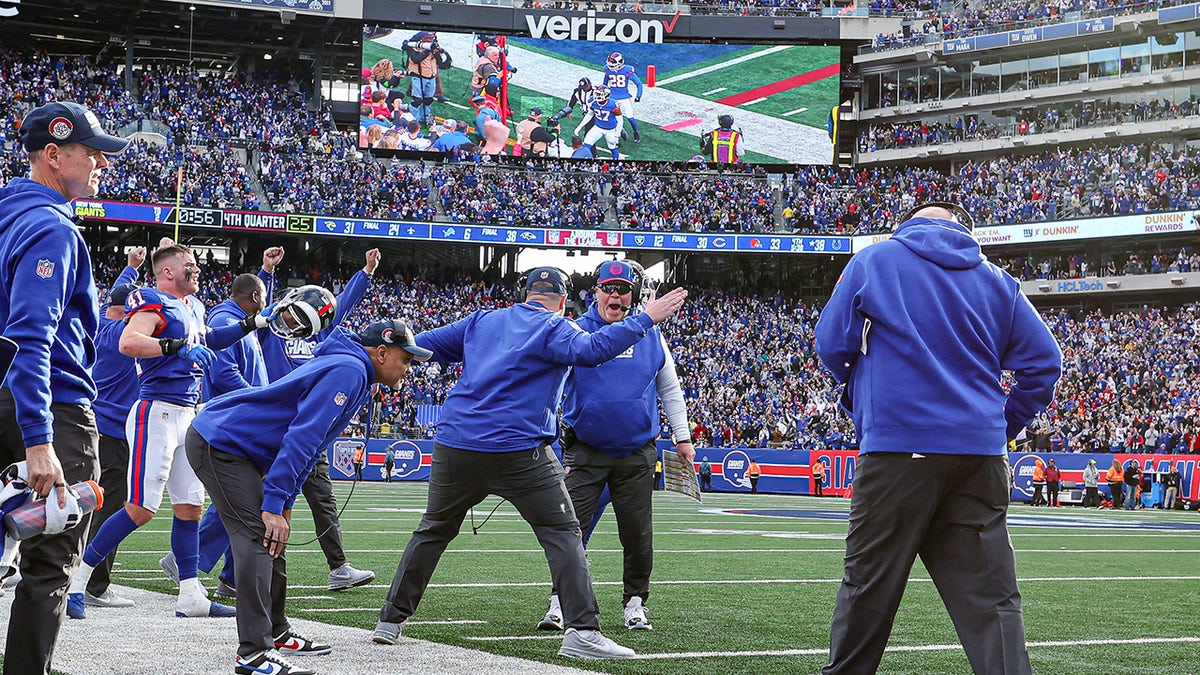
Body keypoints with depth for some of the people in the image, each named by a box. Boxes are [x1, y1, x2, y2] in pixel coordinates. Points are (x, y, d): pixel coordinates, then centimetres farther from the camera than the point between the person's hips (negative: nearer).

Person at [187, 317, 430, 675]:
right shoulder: (349, 370, -17)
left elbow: (304, 444, 20)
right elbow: (300, 438, -24)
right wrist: (274, 505, -26)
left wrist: (284, 504, 14)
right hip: (219, 444, -11)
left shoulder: (347, 369, 16)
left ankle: (276, 634, 27)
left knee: (272, 538, 16)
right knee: (259, 538, -17)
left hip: (226, 443, 11)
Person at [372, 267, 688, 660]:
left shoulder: (481, 322, 17)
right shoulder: (553, 328, 1)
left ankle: (391, 620, 24)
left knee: (433, 531, 21)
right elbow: (590, 349, -19)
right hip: (520, 451, -5)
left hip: (455, 448, 5)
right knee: (562, 534, 1)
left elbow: (421, 345, 24)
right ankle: (581, 631, -9)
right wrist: (645, 319, -14)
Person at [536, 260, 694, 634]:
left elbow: (669, 389, 14)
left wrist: (682, 437, 12)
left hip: (636, 453, 2)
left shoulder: (650, 336, 4)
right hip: (585, 451, -2)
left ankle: (635, 603, 19)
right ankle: (561, 602, 1)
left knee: (638, 534, 6)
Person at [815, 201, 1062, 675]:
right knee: (990, 595, 1)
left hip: (899, 446, -2)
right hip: (981, 455, 3)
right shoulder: (995, 280, 11)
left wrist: (856, 391, 23)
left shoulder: (872, 262, 3)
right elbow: (1043, 361, 8)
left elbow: (831, 344, 4)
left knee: (869, 583, 8)